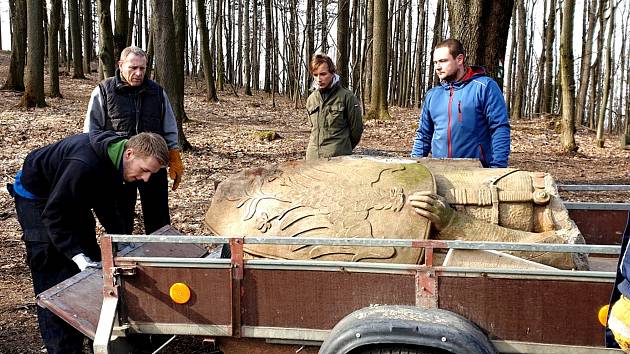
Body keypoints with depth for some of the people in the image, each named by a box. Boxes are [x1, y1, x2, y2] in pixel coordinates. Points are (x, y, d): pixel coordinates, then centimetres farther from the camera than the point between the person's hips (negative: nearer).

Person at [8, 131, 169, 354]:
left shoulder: (114, 160, -11)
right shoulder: (84, 165, -39)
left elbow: (106, 208, 2)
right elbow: (53, 213, -33)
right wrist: (77, 254, -37)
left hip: (70, 200, 9)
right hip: (36, 198, -8)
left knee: (93, 262, 9)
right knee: (54, 281, -11)